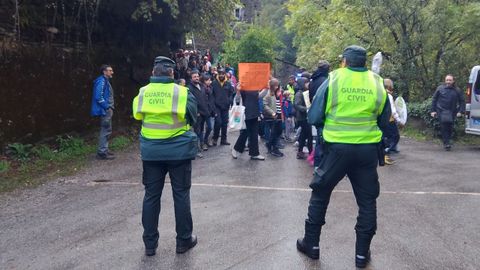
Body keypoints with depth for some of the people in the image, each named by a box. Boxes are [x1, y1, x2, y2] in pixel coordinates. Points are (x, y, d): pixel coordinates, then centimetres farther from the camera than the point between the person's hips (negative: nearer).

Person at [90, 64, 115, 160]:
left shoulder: (106, 81, 16)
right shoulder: (101, 81, -14)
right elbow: (98, 97, -22)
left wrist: (110, 107, 14)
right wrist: (107, 107, -18)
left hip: (107, 110, 10)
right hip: (105, 110, -10)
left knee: (106, 131, 15)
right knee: (105, 131, -7)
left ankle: (104, 150, 22)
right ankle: (102, 153, -3)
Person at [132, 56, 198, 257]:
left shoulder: (142, 93, -2)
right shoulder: (182, 93, -10)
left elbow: (137, 117, 8)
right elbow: (192, 120, -2)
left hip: (151, 151, 2)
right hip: (178, 150, -2)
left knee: (151, 196, 11)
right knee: (181, 195, 10)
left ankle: (150, 243, 19)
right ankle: (184, 240, 20)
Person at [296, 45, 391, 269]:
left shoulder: (333, 80, -5)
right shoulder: (378, 84, 3)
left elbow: (314, 117, -4)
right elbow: (384, 121, 12)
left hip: (337, 147, -2)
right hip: (368, 149, 2)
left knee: (320, 194, 14)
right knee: (367, 200, 14)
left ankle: (311, 243, 23)